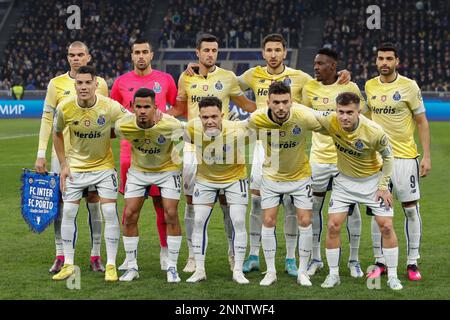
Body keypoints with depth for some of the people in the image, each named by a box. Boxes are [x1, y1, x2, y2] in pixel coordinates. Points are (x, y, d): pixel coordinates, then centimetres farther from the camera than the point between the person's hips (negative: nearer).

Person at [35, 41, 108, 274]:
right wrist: (41, 154, -3)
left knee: (93, 201, 2)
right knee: (60, 201, 1)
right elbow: (47, 118, 2)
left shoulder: (100, 83, 4)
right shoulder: (57, 84, 2)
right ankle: (60, 256, 8)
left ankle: (95, 256, 9)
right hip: (63, 151, 0)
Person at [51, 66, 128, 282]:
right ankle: (68, 264, 11)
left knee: (110, 212, -9)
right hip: (75, 165, 2)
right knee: (68, 212, -1)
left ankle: (111, 265, 1)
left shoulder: (110, 107, -22)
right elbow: (57, 134, 3)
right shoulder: (65, 107, -15)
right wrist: (63, 165, 0)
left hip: (104, 165, -2)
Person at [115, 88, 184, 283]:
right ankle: (132, 267, 9)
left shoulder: (171, 125, -30)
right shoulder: (123, 125, -24)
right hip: (138, 171, 2)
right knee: (129, 215, -5)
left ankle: (172, 267, 3)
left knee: (171, 215, -11)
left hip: (167, 170, -2)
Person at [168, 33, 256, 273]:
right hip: (193, 146, 2)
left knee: (226, 200, -1)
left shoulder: (227, 78, 2)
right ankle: (193, 255, 10)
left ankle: (233, 253, 11)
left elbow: (245, 104, 12)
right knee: (191, 200, 2)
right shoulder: (186, 78, 6)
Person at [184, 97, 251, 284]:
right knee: (199, 221, -1)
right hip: (205, 179, 2)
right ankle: (199, 270, 11)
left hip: (234, 178, -2)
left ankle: (238, 271, 6)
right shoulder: (193, 128, -27)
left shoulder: (236, 129, -32)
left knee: (238, 222, -6)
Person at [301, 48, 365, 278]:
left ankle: (354, 260, 13)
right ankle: (315, 258, 16)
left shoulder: (350, 88, -4)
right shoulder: (309, 88, 2)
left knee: (352, 208, 2)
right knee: (313, 207, 4)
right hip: (318, 157, 2)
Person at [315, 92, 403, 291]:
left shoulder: (374, 132, -28)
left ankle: (392, 276, 8)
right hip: (344, 180, 2)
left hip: (372, 180, -2)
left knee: (386, 226, -6)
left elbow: (388, 156, -10)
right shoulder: (330, 122, -23)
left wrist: (383, 186, -9)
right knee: (333, 226, -6)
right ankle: (333, 274, 10)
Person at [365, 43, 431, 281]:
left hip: (404, 156, -3)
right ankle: (380, 262, 13)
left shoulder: (409, 86, -5)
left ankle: (412, 263, 7)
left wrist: (427, 156, -9)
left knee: (411, 209, 0)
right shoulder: (369, 86, 6)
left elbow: (422, 122, -3)